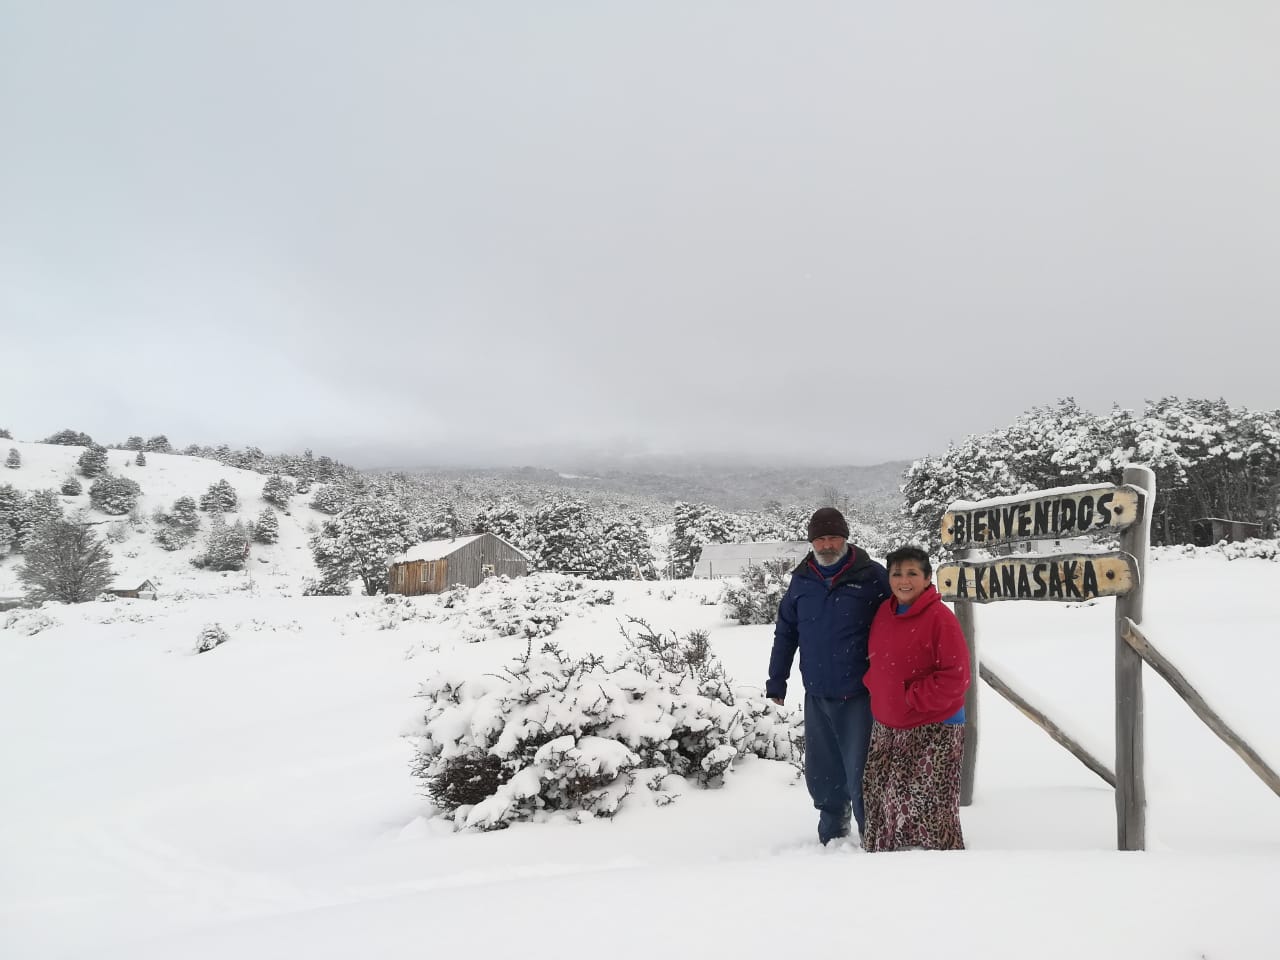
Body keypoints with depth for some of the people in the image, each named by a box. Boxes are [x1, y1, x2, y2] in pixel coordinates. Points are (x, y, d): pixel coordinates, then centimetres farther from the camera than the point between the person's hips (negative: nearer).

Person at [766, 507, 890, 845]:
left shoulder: (872, 576, -7)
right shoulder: (801, 580, 5)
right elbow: (785, 633, 13)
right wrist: (777, 681, 12)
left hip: (858, 696, -4)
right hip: (816, 696, 4)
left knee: (859, 773, -1)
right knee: (821, 772, 14)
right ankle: (831, 834, 35)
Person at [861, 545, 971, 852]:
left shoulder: (940, 618, -17)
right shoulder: (884, 613, 6)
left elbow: (956, 677, -19)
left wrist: (912, 697, -17)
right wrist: (877, 689, 5)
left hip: (932, 729, -7)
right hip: (886, 726, 7)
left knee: (925, 803, -4)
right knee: (881, 794, 15)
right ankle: (882, 851, 33)